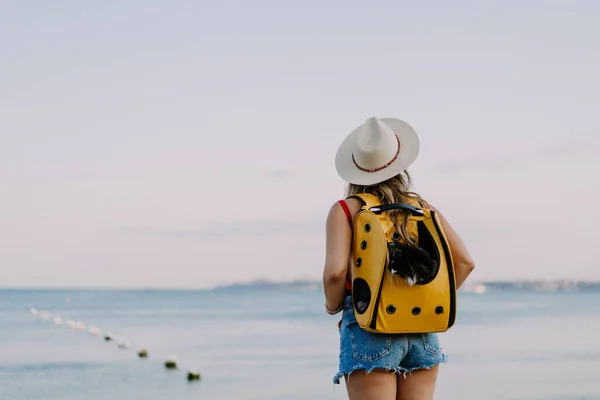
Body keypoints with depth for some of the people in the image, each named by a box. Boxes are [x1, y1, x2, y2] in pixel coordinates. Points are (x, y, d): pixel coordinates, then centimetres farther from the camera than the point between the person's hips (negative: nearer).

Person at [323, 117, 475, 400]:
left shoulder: (345, 210, -1)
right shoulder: (422, 207, 9)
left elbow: (335, 271, -14)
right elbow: (465, 262, 4)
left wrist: (332, 306, 4)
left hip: (369, 329, -4)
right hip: (421, 330, 4)